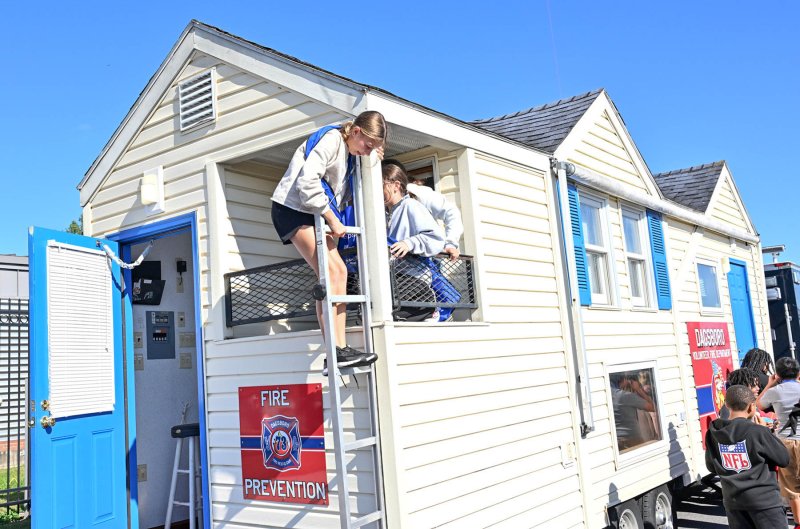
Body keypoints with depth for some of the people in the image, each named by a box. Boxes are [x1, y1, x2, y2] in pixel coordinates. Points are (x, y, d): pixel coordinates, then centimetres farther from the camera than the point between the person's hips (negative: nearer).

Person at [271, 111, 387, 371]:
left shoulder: (349, 154, 17)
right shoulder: (332, 138, -11)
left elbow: (341, 194, 9)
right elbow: (307, 180, -23)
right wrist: (332, 220, -19)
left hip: (312, 213, 10)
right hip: (292, 208, -10)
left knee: (340, 271, -1)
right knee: (330, 274, -18)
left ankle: (342, 347, -4)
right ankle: (336, 353, -20)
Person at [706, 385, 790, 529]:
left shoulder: (713, 434, -3)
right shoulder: (758, 432, -17)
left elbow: (711, 467, 6)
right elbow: (784, 459, -3)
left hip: (732, 500, 5)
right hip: (763, 498, -4)